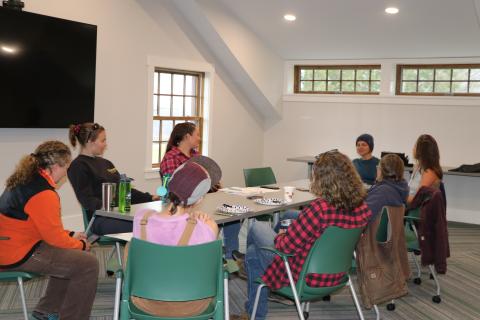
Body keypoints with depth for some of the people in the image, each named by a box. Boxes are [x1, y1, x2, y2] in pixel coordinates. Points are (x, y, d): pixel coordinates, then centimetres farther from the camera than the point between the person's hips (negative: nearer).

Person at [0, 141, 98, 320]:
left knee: (73, 256, 24)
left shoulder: (26, 180, 9)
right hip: (20, 256, -11)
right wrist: (80, 245, -1)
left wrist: (70, 235, 13)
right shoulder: (43, 193, -23)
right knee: (88, 264, -13)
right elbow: (54, 236, -18)